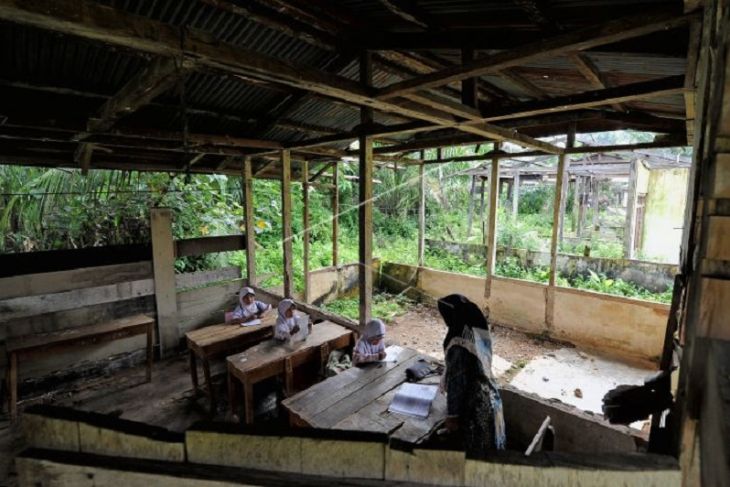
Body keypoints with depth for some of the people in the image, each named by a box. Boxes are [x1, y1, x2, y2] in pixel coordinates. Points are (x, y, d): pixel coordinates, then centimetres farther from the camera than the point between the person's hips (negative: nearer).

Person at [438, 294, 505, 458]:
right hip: (489, 397, 8)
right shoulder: (479, 331, -5)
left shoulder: (459, 346, -31)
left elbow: (456, 383, -23)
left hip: (473, 405, -8)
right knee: (487, 446, 27)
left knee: (473, 452, 16)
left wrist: (452, 415, -11)